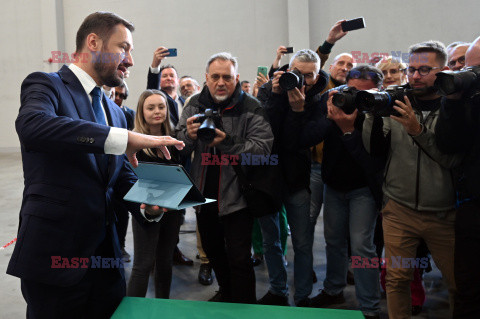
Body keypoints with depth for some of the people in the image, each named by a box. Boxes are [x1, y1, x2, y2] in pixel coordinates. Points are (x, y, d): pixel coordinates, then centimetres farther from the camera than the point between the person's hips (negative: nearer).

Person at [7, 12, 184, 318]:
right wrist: (123, 138, -32)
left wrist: (146, 206, -6)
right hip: (54, 258, -6)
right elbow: (32, 125, -29)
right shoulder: (46, 85, -6)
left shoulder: (115, 111, 17)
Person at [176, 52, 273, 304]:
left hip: (236, 197, -5)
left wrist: (227, 142, -32)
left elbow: (263, 148, -20)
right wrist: (189, 135, -22)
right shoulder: (195, 105, 2)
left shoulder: (252, 109, -11)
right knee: (212, 250, 23)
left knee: (239, 258, 0)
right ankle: (226, 293, 46)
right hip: (204, 195, 5)